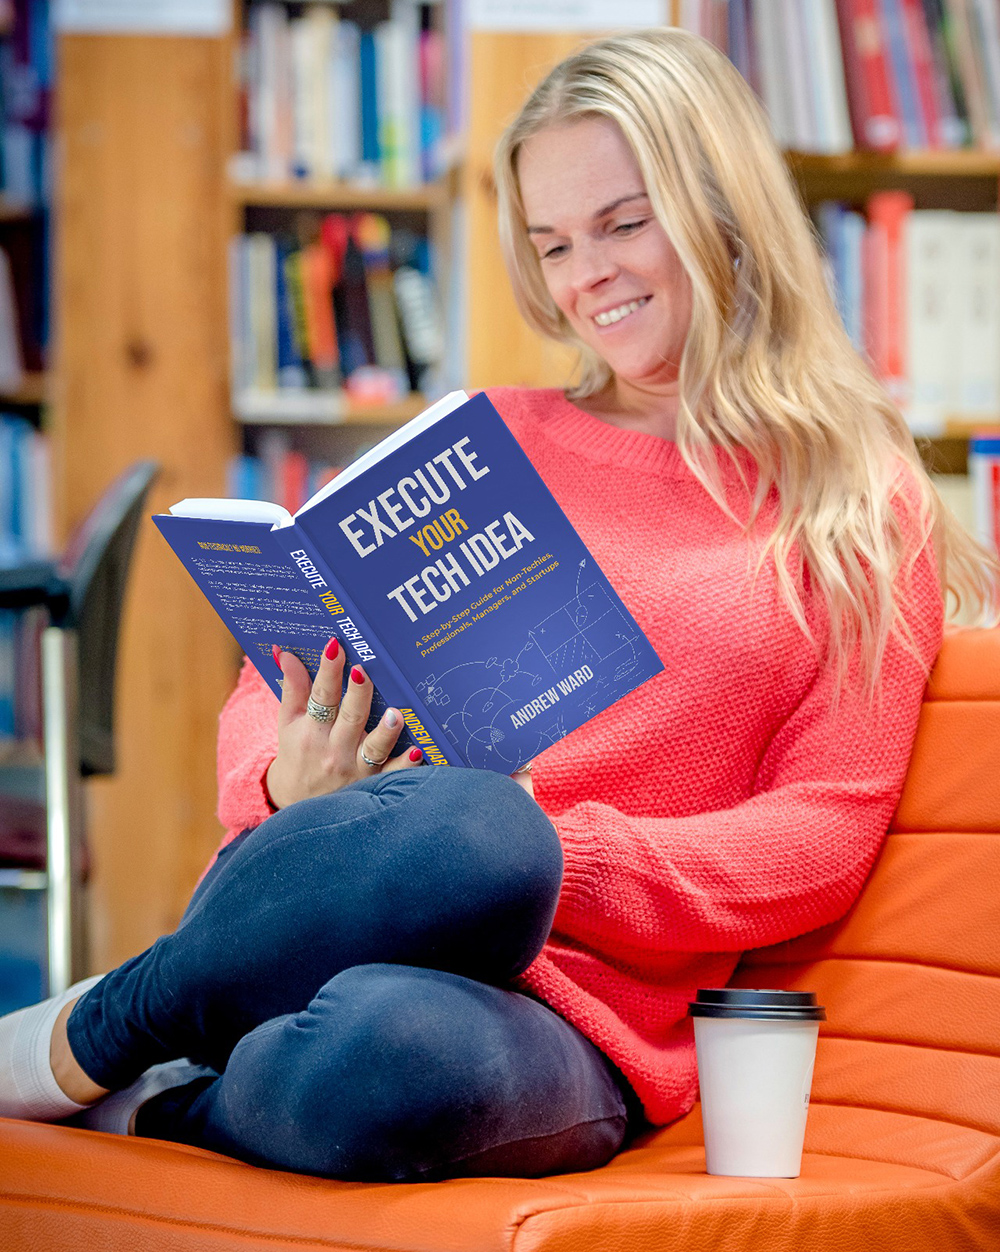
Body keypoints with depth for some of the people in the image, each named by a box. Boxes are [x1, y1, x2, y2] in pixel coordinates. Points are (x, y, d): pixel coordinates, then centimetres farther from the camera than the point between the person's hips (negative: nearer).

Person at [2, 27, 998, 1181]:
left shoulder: (862, 507, 12)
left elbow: (827, 829, 3)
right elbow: (281, 677, 17)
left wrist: (561, 857, -13)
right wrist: (289, 790, -7)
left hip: (574, 1030, -1)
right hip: (312, 917, 2)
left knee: (404, 1054, -40)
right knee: (468, 829, -38)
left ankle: (156, 1100, -9)